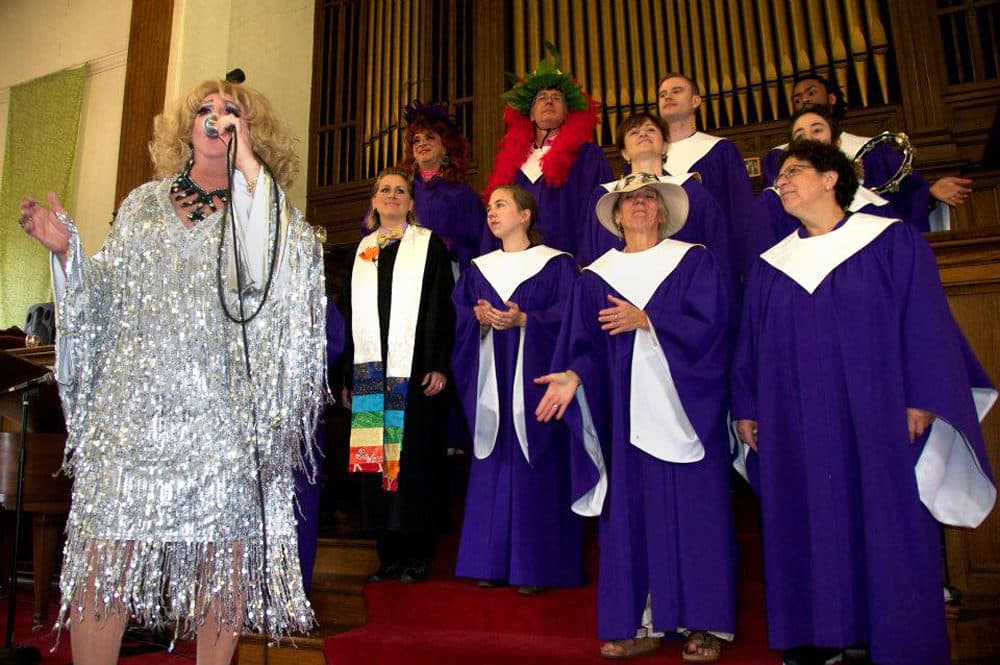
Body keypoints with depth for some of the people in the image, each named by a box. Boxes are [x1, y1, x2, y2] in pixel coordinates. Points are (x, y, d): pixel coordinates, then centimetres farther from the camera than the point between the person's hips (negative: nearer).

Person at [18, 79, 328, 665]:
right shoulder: (144, 204, 17)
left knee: (223, 558, 2)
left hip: (222, 413, -2)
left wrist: (246, 161, -11)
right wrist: (65, 249, 0)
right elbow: (105, 297, 18)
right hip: (133, 410, 3)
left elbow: (271, 272, -16)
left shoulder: (261, 209, 7)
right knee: (103, 558, 1)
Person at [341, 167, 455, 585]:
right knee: (375, 461, 5)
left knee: (415, 460, -2)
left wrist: (439, 365, -13)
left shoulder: (430, 245, 5)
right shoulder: (362, 250, 17)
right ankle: (389, 554, 15)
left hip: (414, 373, -4)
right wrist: (347, 376, 13)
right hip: (371, 372, 4)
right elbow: (349, 315, 16)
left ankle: (419, 555, 9)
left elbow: (442, 308, -3)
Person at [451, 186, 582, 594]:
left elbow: (569, 314, -8)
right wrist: (480, 317, -10)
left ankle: (535, 566, 5)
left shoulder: (556, 264, 1)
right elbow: (459, 313, 10)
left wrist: (523, 321, -19)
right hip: (491, 379, 5)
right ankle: (492, 561, 15)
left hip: (534, 378, -4)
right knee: (491, 468, 5)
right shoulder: (479, 268, 16)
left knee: (535, 470, -3)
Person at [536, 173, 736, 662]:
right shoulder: (596, 277, 11)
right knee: (631, 510, 3)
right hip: (627, 408, 2)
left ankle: (703, 623, 10)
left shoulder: (694, 262, 5)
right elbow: (586, 344, 4)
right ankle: (640, 622, 12)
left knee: (694, 508, -1)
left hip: (684, 406, -2)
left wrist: (645, 319, -16)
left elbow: (709, 323, -8)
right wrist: (572, 376, -15)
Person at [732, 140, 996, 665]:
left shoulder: (892, 242, 2)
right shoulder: (769, 266, 13)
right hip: (795, 431, 4)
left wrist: (922, 400, -12)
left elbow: (926, 324, -4)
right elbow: (750, 345, 12)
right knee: (810, 537, 7)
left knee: (888, 536, 2)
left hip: (878, 421, -3)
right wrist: (746, 408, 6)